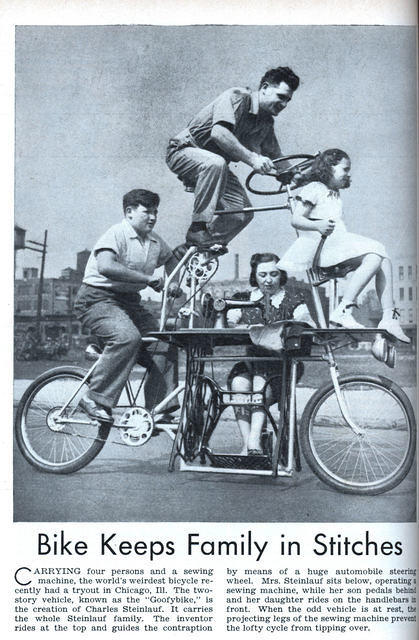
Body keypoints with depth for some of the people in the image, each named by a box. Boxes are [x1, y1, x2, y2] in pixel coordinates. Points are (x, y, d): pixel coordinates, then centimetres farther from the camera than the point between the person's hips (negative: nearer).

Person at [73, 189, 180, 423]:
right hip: (98, 298, -7)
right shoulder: (117, 234, -14)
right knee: (128, 337, -34)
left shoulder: (156, 241, 9)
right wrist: (148, 278, -31)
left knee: (165, 345, -8)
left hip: (130, 302, 7)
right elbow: (106, 266, -32)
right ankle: (95, 399, -23)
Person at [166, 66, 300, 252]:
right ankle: (198, 229, -30)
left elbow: (276, 158, 11)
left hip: (216, 166, 8)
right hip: (185, 151, -8)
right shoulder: (236, 97, -20)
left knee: (243, 212, -9)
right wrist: (251, 158, -39)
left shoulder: (266, 122, 5)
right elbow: (218, 133, -36)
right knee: (216, 163, -41)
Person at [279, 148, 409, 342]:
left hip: (339, 243, 9)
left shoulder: (334, 194, 29)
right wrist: (318, 226, -26)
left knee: (384, 260, -4)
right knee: (373, 259, -26)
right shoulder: (313, 189, 2)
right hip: (322, 246, -9)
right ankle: (342, 311, -30)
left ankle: (388, 318, -9)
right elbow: (296, 220, -9)